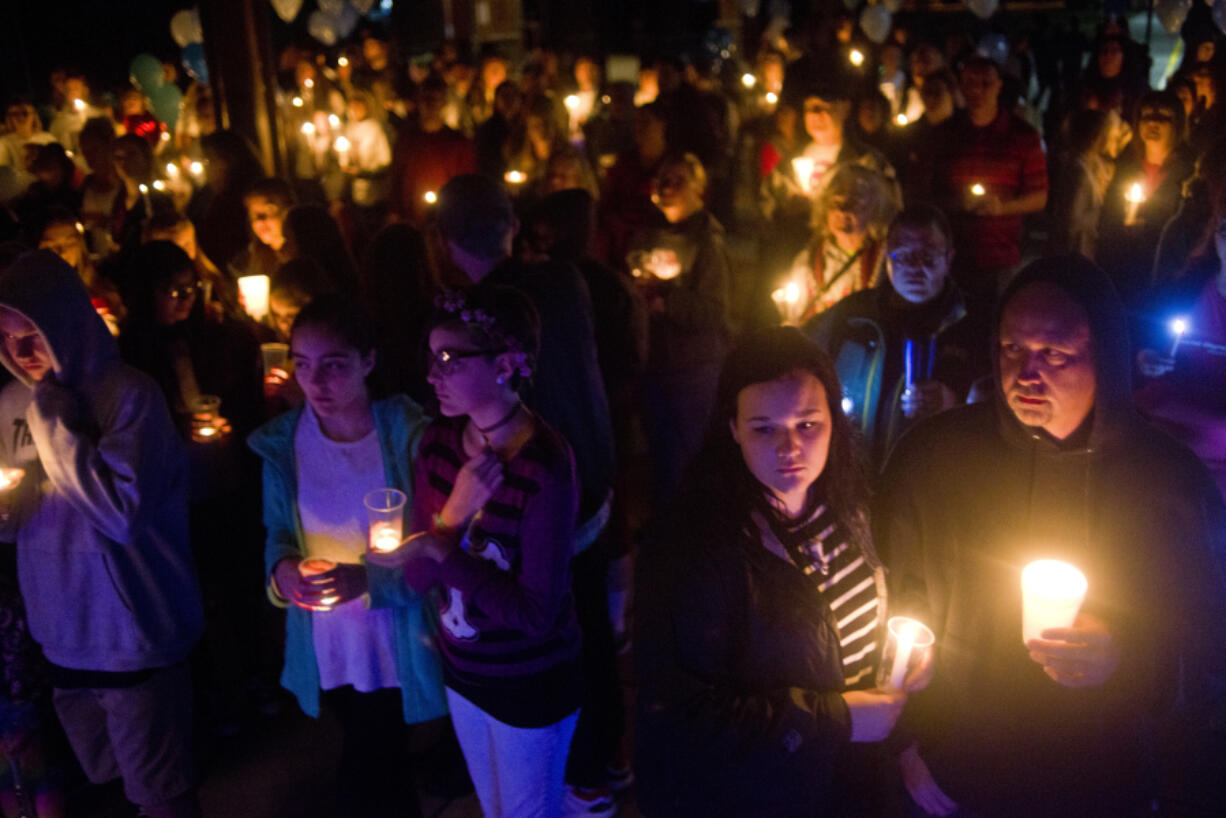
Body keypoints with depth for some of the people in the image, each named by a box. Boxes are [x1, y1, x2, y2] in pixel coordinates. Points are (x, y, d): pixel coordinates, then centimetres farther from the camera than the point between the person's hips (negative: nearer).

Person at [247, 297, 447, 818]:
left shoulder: (407, 434, -18)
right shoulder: (282, 442, -6)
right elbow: (277, 533, 3)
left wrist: (370, 578, -30)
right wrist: (282, 569, -19)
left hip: (396, 646, -4)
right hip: (326, 649, 4)